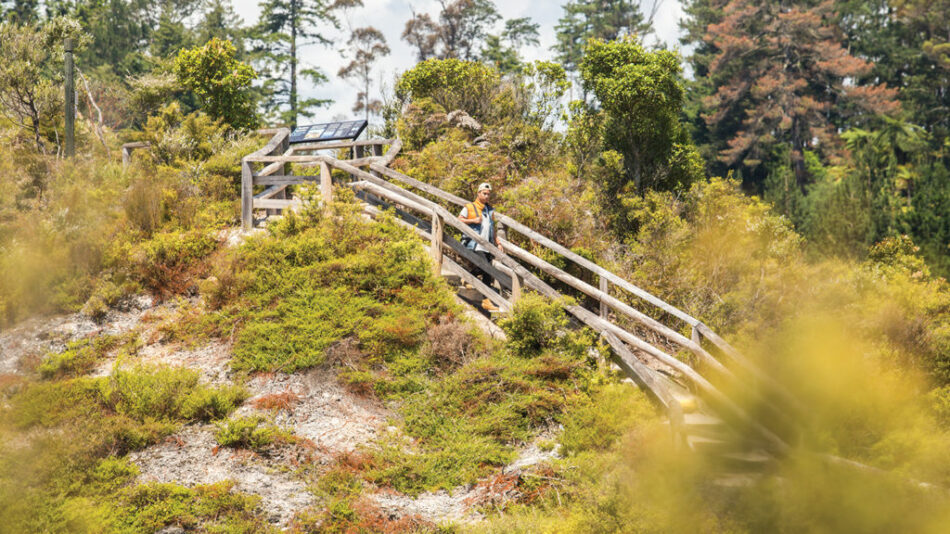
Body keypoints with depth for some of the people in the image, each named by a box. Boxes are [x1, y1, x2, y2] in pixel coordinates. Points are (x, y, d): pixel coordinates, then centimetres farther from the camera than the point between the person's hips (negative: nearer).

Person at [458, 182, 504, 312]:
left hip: (487, 246, 6)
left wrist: (498, 243, 19)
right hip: (475, 245, -6)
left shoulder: (490, 210, 21)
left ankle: (486, 301, 8)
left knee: (488, 274, 4)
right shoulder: (469, 207, 3)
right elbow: (459, 220, -3)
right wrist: (473, 220, -15)